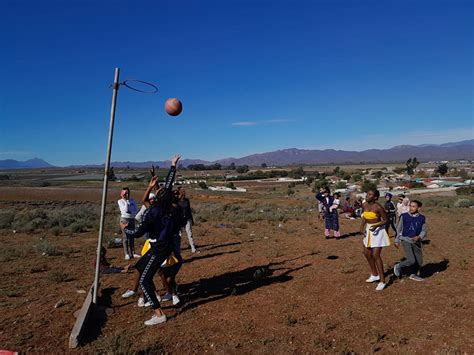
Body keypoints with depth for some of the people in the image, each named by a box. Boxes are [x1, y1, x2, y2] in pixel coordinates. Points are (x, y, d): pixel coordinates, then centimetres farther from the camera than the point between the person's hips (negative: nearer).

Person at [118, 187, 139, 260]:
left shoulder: (132, 200, 9)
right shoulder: (120, 201, -1)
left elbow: (136, 211, 4)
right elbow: (125, 209, -15)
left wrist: (130, 211, -13)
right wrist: (125, 200, -12)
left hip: (132, 219, 4)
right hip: (124, 219, -4)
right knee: (125, 237, -3)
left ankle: (132, 253, 13)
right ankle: (126, 254, 1)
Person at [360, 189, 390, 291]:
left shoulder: (378, 207, -20)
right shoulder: (365, 205, 0)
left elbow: (385, 220, -14)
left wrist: (377, 225, -29)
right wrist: (362, 226, -2)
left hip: (378, 231, -8)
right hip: (369, 230, 8)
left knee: (376, 255, -10)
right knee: (367, 253, 15)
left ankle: (382, 281, 2)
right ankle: (375, 275, 35)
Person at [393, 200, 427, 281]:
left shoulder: (422, 218, 0)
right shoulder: (404, 216, -5)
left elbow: (423, 231, 2)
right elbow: (399, 229, 3)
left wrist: (419, 237, -19)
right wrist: (397, 241, 6)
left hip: (416, 241, 4)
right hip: (406, 240, -4)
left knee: (419, 261, 9)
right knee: (411, 260, -15)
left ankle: (413, 274, 35)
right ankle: (398, 266, 13)